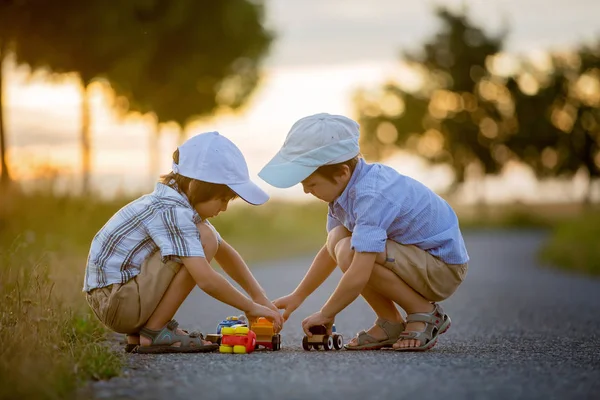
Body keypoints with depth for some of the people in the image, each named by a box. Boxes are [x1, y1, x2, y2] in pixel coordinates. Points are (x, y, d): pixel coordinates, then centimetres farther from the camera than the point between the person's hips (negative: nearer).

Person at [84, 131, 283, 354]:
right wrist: (250, 307, -15)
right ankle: (153, 333, -11)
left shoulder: (178, 202, 11)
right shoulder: (172, 212, -20)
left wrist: (259, 296, 15)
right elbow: (206, 279, -27)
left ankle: (137, 334, 15)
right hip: (115, 301, -10)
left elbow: (225, 253, 20)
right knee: (205, 240, -16)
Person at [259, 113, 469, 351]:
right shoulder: (345, 185, 2)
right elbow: (330, 251, 16)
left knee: (350, 252, -26)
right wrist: (297, 296, 14)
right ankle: (390, 323, 3)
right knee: (337, 239, -1)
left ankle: (425, 315, -9)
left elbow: (359, 275, -34)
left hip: (445, 268, -10)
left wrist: (326, 314, -18)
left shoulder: (371, 197, -29)